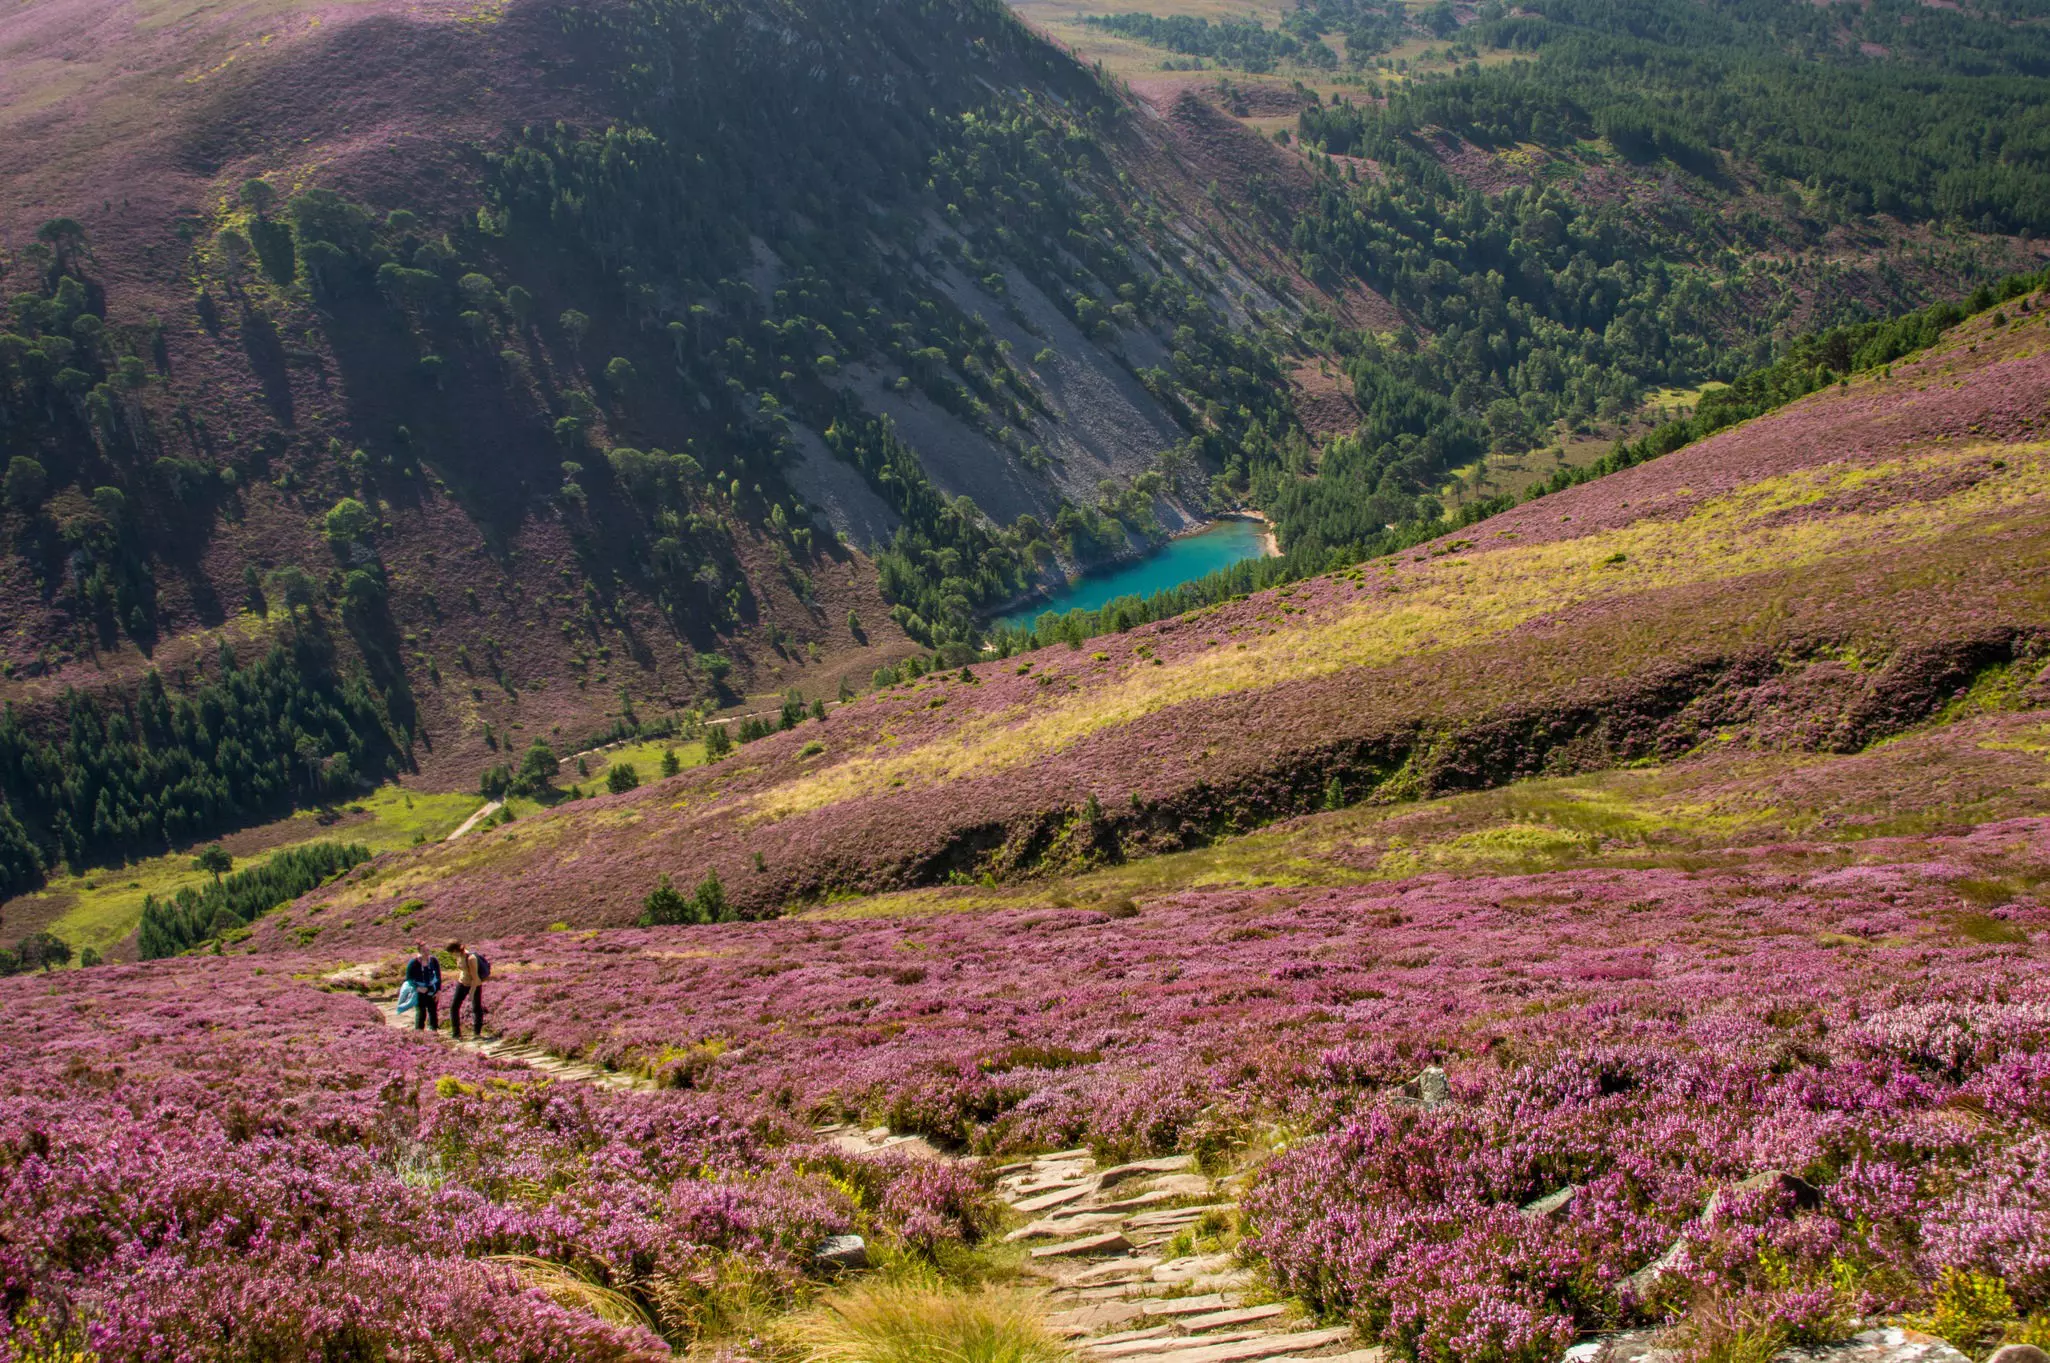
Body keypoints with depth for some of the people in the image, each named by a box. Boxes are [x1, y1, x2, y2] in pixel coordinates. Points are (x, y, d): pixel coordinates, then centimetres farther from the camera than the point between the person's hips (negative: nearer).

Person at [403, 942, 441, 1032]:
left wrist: (439, 991, -2)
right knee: (420, 1013, -3)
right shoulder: (413, 963, -14)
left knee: (433, 1013, 6)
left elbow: (438, 976, 4)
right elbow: (409, 979, -6)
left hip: (432, 992, 3)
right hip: (419, 992, -3)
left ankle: (433, 1030, 14)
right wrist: (417, 988, -20)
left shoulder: (434, 961, -5)